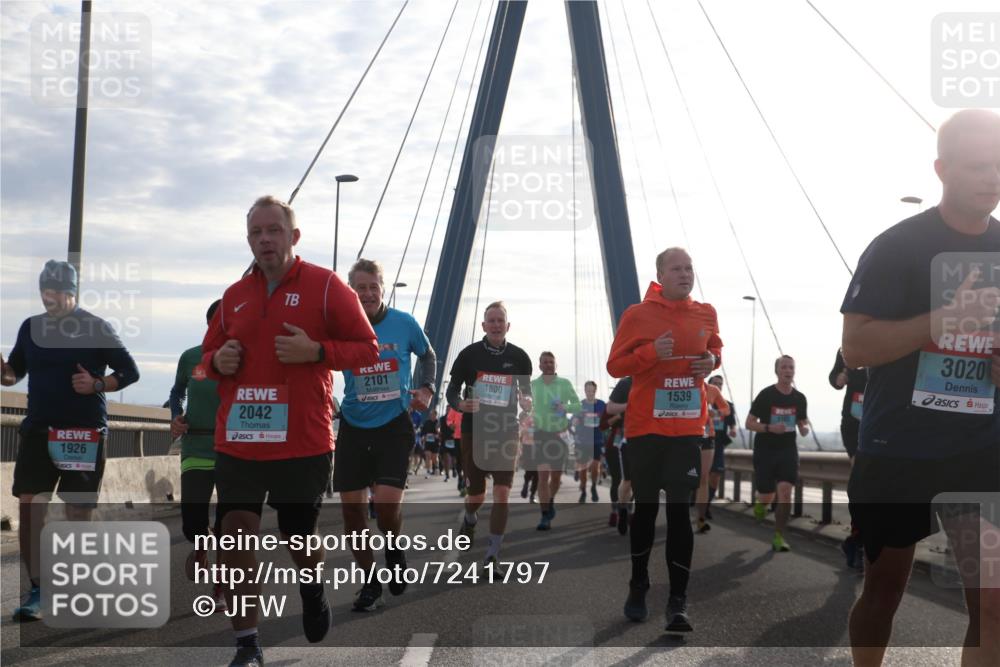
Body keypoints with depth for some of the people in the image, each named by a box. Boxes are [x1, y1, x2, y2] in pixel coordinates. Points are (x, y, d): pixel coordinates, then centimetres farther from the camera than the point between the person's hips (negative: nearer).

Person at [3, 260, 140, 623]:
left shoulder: (96, 328, -3)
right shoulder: (31, 327, 10)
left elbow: (129, 371, -1)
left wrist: (97, 384, -18)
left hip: (84, 432, -3)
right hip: (37, 429, 4)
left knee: (79, 513, 2)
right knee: (29, 507, -6)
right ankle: (35, 589, 2)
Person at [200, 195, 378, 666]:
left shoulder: (325, 285, -2)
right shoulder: (235, 295, 12)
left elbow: (367, 348, -3)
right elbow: (208, 354, 24)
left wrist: (315, 351, -18)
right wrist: (218, 361, 0)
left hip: (303, 442, -3)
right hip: (238, 441, 3)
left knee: (298, 539, 10)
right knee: (236, 536, -4)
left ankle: (312, 588, 46)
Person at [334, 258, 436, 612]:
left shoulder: (404, 323, -3)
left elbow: (428, 356, 15)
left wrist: (426, 389, 1)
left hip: (394, 424, -2)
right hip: (353, 427, 2)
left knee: (386, 502, -17)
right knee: (351, 507, 1)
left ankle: (395, 549, 18)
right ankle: (369, 583, 20)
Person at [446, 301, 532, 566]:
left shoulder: (519, 357, 2)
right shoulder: (469, 354, -2)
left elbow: (527, 390, 14)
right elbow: (452, 389, 4)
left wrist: (526, 401, -10)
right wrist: (460, 404, -18)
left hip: (506, 433, 0)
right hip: (474, 432, 0)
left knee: (502, 493, -11)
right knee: (476, 494, 10)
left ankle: (492, 556, -7)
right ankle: (470, 520, 47)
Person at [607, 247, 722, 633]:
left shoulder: (706, 314, 5)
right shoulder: (637, 314, -5)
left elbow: (715, 349, 23)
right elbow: (615, 366, -4)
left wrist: (713, 360, 0)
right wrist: (651, 352, -19)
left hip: (688, 428, 2)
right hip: (645, 427, -2)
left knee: (680, 510, -2)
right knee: (645, 507, 9)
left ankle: (678, 601, 0)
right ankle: (638, 588, 26)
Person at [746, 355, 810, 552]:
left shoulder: (799, 398, 2)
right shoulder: (766, 395, -9)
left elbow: (803, 424, 15)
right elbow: (749, 423, -7)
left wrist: (804, 429, -10)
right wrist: (769, 428, -24)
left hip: (788, 450, 2)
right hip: (765, 450, -2)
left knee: (785, 492, -12)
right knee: (767, 496, 3)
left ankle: (778, 536, -4)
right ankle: (760, 503, 41)